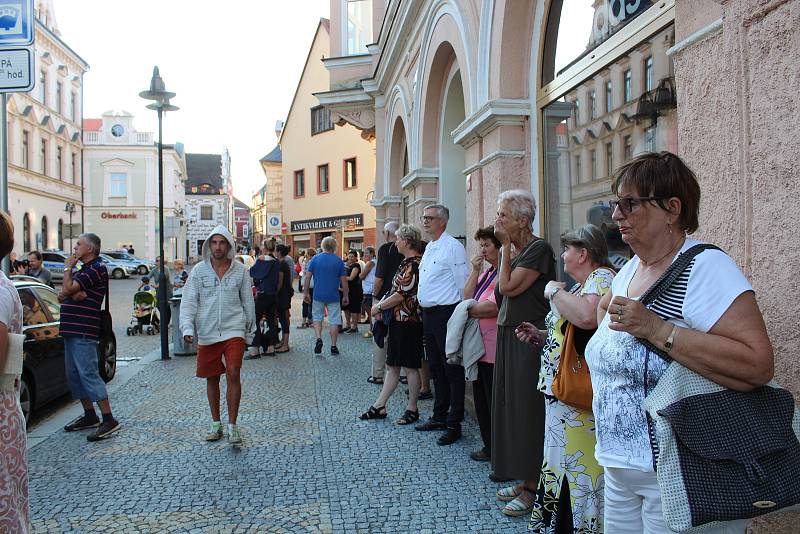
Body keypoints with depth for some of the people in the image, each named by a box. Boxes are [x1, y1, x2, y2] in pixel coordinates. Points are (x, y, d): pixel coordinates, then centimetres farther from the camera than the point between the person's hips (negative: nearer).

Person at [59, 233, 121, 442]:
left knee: (88, 373, -12)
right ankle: (89, 415, 22)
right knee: (74, 374, 13)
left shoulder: (97, 268, -11)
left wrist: (67, 268, -4)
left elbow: (67, 289, -19)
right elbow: (62, 296, 13)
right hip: (71, 330, 10)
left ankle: (109, 420, -12)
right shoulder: (83, 269, 20)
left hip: (83, 332, -10)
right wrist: (72, 294, -10)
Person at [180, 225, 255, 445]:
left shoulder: (240, 271, 0)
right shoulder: (199, 270, 0)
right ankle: (216, 424, 27)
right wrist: (187, 329, -13)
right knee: (211, 379, 11)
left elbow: (248, 303, 8)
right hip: (207, 334, 2)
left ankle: (232, 425, -1)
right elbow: (188, 302, 0)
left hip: (234, 331, -1)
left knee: (233, 374, -13)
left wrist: (250, 332, 12)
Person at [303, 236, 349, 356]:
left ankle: (319, 338, -4)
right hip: (333, 296, -1)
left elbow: (308, 277, 0)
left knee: (317, 318, 16)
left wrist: (306, 293, 9)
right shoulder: (338, 260, -3)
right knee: (334, 320, 6)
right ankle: (333, 346, 8)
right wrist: (346, 296, 7)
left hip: (318, 295, 1)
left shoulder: (315, 259, 0)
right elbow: (344, 280, -2)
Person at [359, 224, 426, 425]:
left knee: (410, 367, 2)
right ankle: (379, 406, 21)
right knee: (392, 365, 14)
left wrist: (379, 307, -8)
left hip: (408, 321, -10)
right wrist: (381, 305, 6)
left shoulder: (413, 265, -17)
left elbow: (401, 295, -19)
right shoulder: (407, 262, 14)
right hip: (399, 320, 10)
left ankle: (412, 409, 13)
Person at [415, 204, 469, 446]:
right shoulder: (429, 248, 15)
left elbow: (463, 284, -14)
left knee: (452, 370, -2)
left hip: (447, 313, -10)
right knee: (436, 368, 17)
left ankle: (454, 424, 6)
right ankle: (439, 417, 30)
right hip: (429, 314, 10)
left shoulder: (453, 246, -13)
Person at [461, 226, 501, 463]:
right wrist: (475, 271, 1)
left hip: (494, 347, -10)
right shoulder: (486, 272, 16)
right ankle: (489, 445, 27)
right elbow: (467, 296, 10)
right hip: (479, 344, 10)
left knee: (493, 400, 1)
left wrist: (469, 310, -5)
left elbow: (493, 308, -22)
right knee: (481, 398, 15)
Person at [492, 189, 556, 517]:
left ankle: (532, 488, 10)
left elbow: (508, 287, -19)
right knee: (511, 404, 14)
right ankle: (524, 478, 26)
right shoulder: (515, 251, 12)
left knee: (528, 409, -2)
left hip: (530, 339, -9)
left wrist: (506, 247, -12)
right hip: (509, 336, 9)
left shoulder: (539, 249, -12)